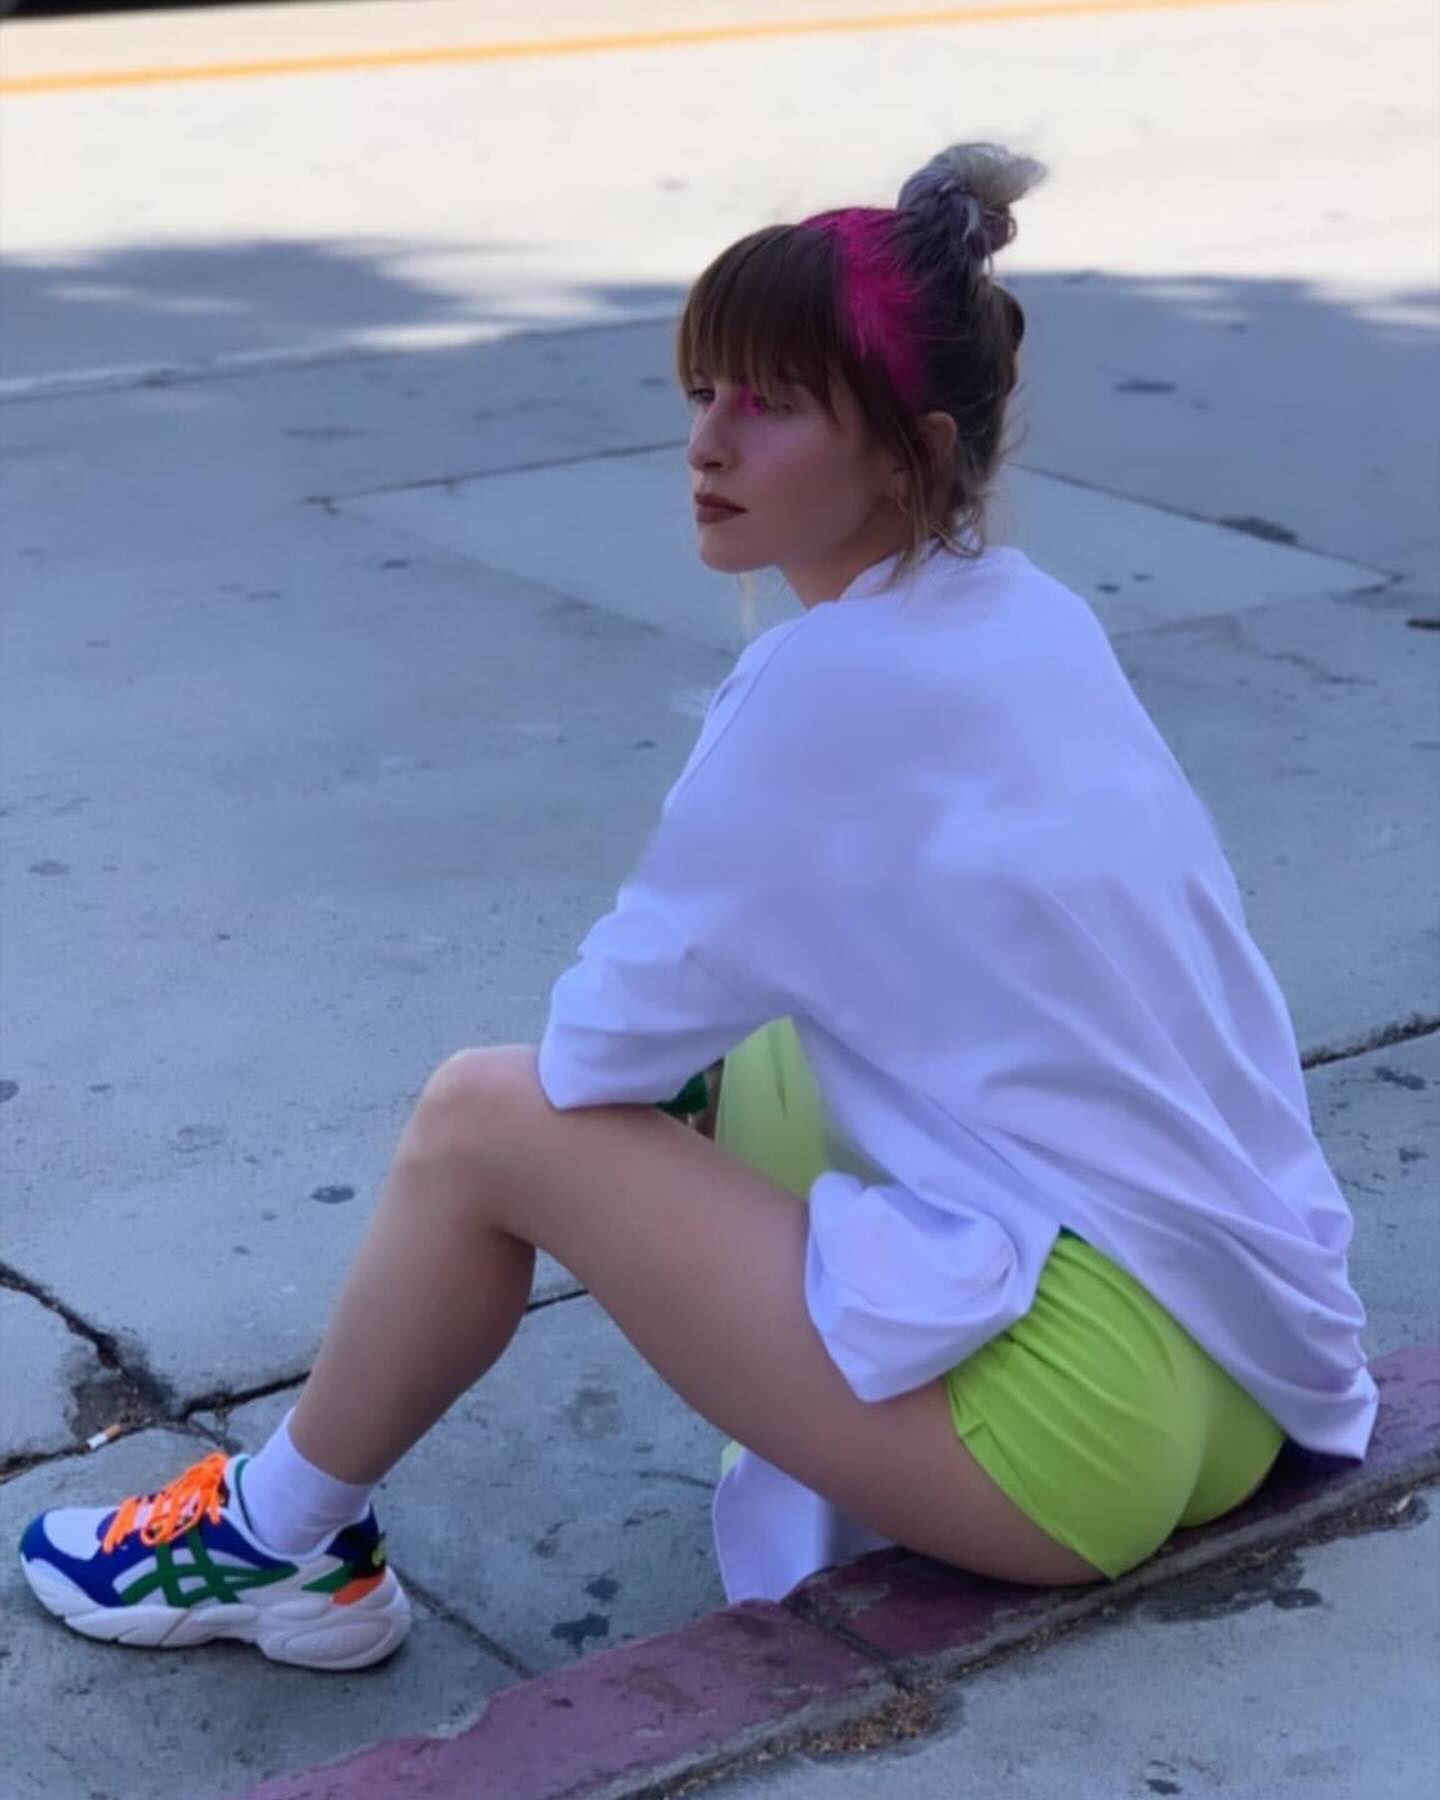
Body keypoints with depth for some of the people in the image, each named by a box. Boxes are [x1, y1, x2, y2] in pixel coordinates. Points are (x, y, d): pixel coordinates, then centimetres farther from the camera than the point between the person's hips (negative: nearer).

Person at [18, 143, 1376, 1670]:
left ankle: (277, 1545, 17)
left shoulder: (837, 676, -15)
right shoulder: (1032, 614, 9)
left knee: (484, 1122, 0)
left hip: (1093, 1414, -9)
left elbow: (610, 1040, -7)